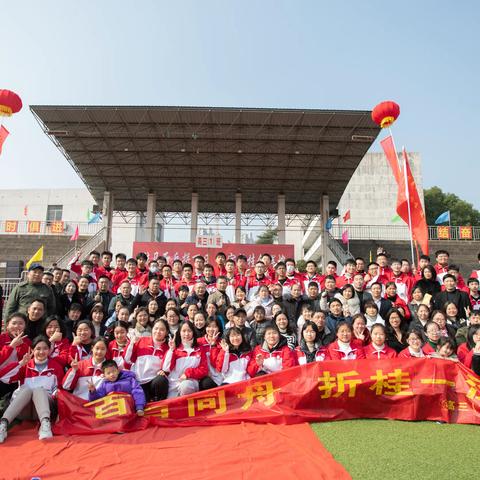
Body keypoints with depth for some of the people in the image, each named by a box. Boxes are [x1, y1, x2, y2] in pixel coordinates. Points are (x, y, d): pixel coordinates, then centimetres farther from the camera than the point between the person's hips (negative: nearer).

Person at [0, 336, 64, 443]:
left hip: (45, 402, -1)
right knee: (27, 389, -30)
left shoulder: (55, 366, 10)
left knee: (39, 390, -32)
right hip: (20, 405, 1)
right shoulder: (26, 366, 11)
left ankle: (45, 423, -56)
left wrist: (55, 394, -12)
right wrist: (21, 363, -7)